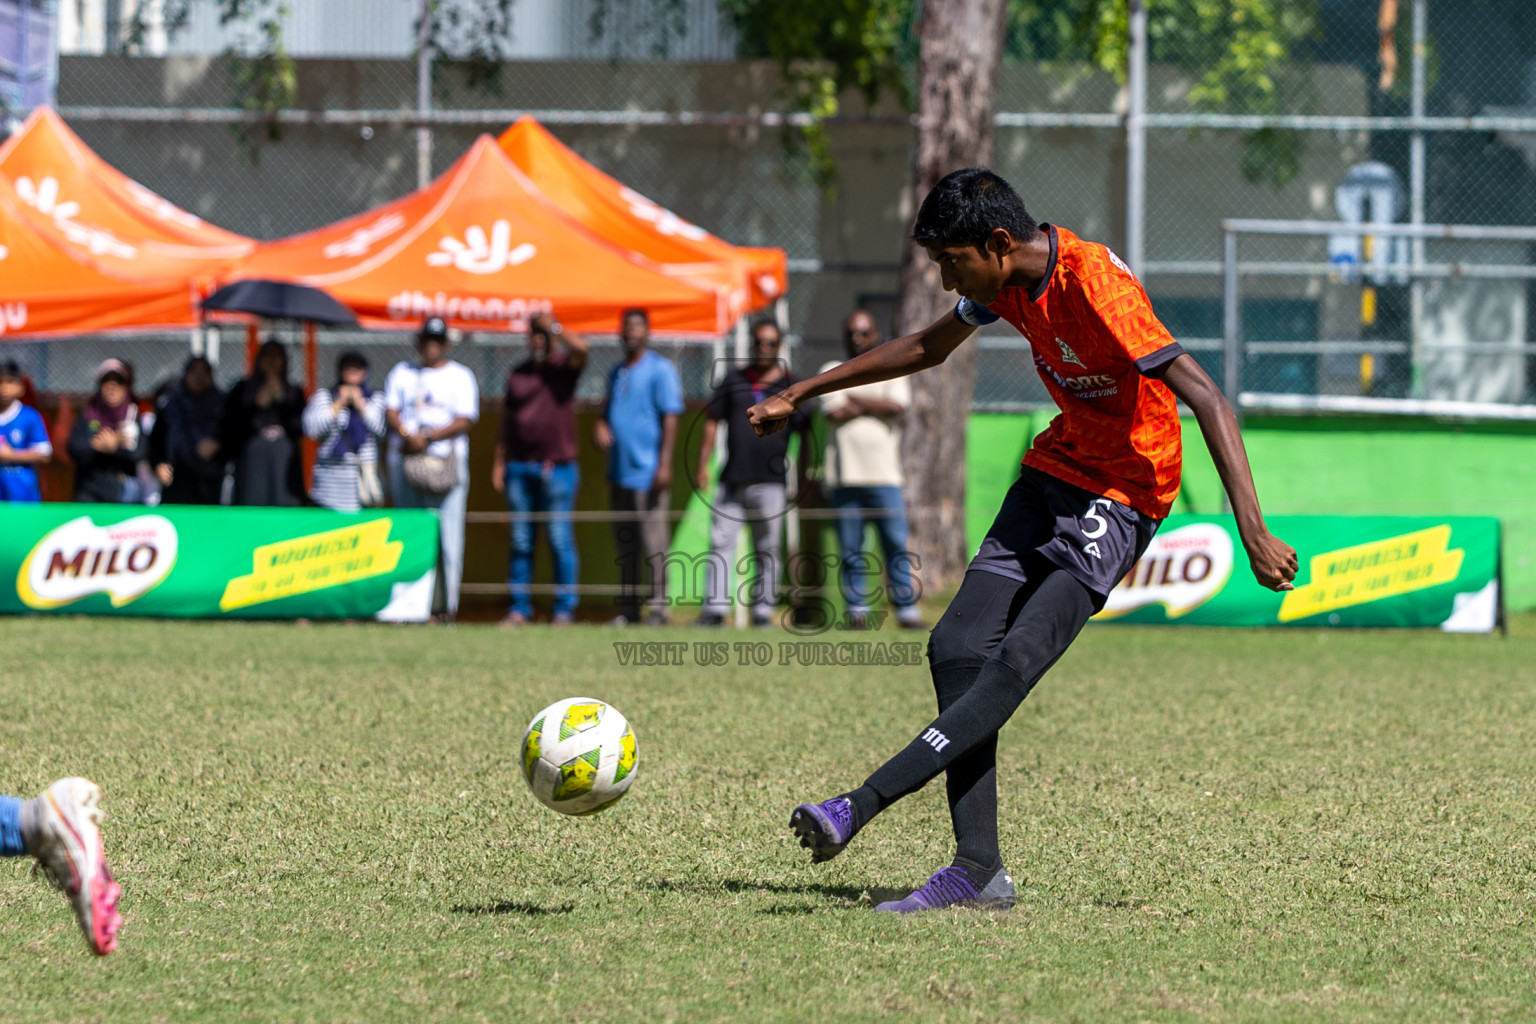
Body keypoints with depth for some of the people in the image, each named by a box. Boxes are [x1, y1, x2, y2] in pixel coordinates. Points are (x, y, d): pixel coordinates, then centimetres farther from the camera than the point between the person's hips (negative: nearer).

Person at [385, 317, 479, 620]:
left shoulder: (460, 376, 7)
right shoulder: (402, 373, 16)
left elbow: (464, 421, -3)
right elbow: (390, 411, 6)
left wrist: (427, 438, -13)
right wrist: (408, 435, -13)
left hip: (446, 461, -3)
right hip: (404, 459, 3)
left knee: (448, 535, -9)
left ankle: (448, 605, -10)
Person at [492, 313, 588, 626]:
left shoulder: (564, 367, 2)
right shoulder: (517, 374, 15)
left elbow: (580, 349, -22)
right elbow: (507, 420, 17)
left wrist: (553, 326, -13)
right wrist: (498, 462, 12)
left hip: (556, 467, -4)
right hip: (519, 467, 4)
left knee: (560, 539, -4)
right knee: (520, 540, 4)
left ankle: (565, 608, 0)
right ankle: (520, 607, 8)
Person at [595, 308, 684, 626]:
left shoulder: (660, 369, -3)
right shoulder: (617, 373, 19)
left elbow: (670, 418, -8)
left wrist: (664, 464, -17)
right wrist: (601, 427, 3)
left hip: (648, 472, -7)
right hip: (620, 474, 7)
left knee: (653, 540, -8)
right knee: (625, 544, 9)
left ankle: (657, 608, -7)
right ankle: (628, 609, 13)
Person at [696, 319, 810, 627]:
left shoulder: (790, 386, 7)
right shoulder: (734, 380, 13)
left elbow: (805, 433, 7)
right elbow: (712, 422, 14)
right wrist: (703, 466, 6)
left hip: (771, 481, -2)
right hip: (731, 480, 2)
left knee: (767, 550, 0)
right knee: (720, 544, -5)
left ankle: (763, 611, 3)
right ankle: (714, 610, -5)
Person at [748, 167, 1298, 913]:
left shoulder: (1097, 290, -26)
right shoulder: (1009, 280, 1)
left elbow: (1205, 399, -30)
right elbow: (928, 347, 21)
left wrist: (1253, 532, -36)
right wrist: (802, 394, 25)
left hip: (1121, 495, -8)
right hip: (1054, 469, 8)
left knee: (1017, 660, -23)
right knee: (956, 648, -7)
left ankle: (860, 807, -27)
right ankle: (977, 872, -9)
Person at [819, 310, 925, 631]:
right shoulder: (832, 372, 14)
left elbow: (897, 406, -5)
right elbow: (835, 413, -3)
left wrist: (855, 400, -2)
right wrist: (875, 406, -1)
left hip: (884, 474, 0)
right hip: (845, 475, 0)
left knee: (897, 544, -5)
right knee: (851, 548, -1)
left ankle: (906, 609, -3)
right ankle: (857, 610, 3)